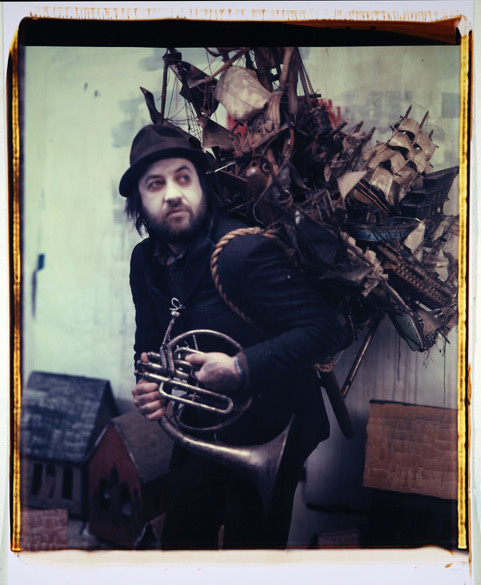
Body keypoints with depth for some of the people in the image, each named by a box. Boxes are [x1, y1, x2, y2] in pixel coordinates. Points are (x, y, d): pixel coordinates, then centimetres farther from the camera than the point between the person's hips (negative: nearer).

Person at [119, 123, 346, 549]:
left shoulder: (246, 252, -25)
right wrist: (148, 384, -11)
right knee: (181, 540, 21)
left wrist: (242, 367, -35)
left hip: (267, 436, -6)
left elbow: (324, 330, -27)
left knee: (249, 543, 11)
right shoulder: (145, 261, -1)